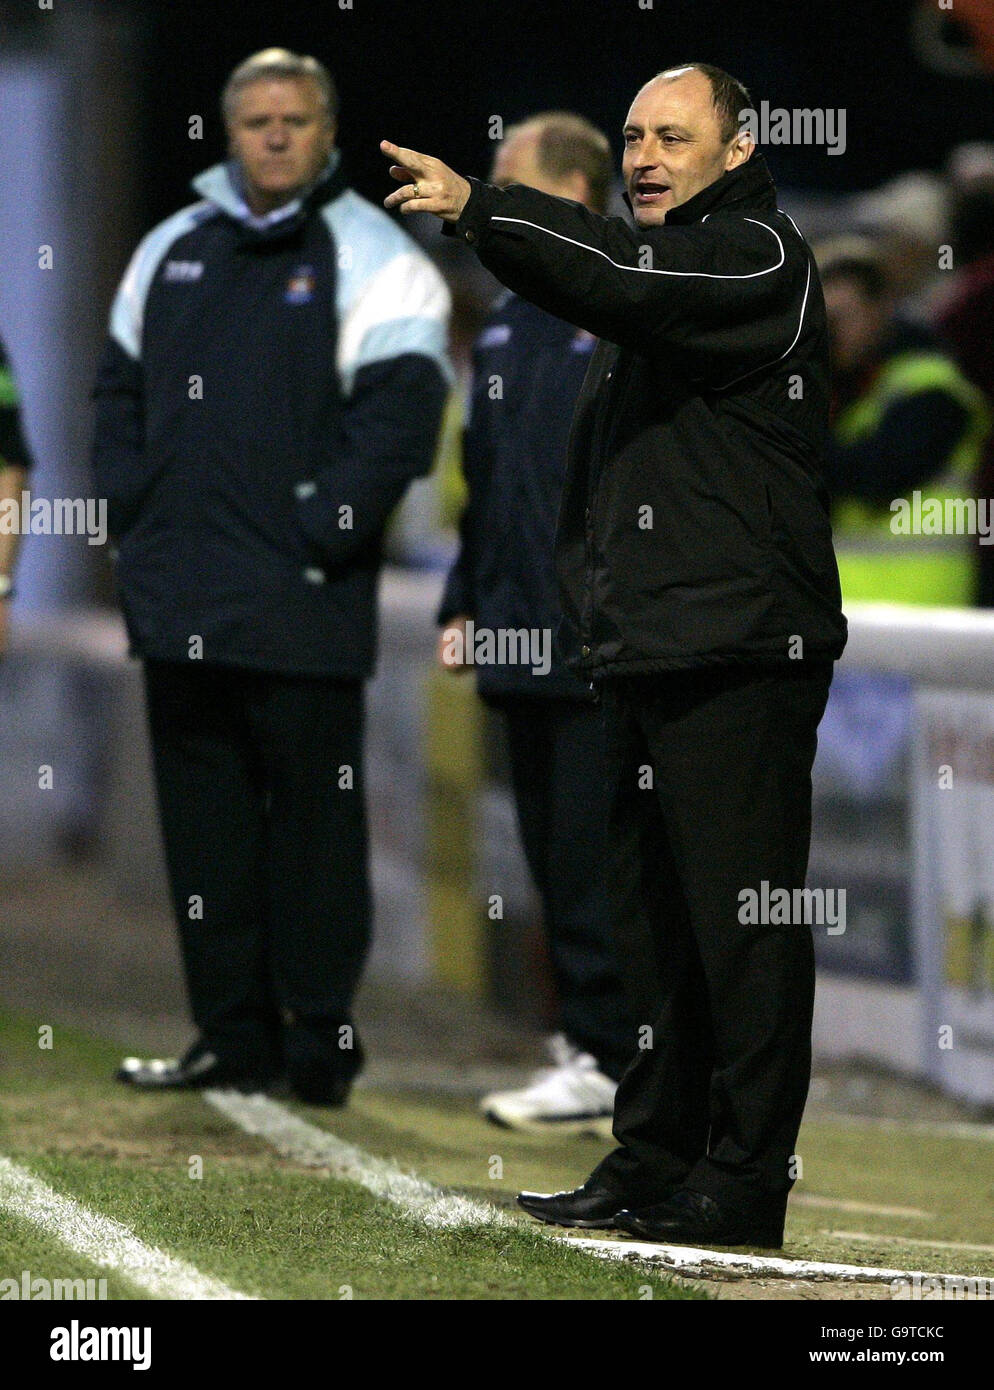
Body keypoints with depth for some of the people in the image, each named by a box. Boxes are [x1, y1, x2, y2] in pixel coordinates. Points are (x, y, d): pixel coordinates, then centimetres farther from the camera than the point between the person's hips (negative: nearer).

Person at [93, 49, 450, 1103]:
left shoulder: (373, 260, -2)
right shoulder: (171, 252, 15)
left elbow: (401, 411, -9)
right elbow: (121, 388, 22)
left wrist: (323, 530, -13)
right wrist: (129, 512, 10)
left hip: (303, 609, -6)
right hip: (178, 603, 6)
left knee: (313, 817, -2)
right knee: (204, 819, 8)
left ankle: (320, 1035, 3)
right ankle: (233, 1035, 14)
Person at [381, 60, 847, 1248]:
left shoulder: (758, 259, -5)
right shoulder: (666, 268, 23)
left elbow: (623, 278, -24)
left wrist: (478, 209, -32)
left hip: (739, 654, -9)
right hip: (644, 656, 9)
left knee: (742, 923, -7)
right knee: (654, 926, 12)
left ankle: (744, 1184, -6)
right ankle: (651, 1166, 17)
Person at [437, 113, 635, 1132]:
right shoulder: (507, 329, 18)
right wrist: (465, 606, 17)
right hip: (522, 645, 8)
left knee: (591, 858, -8)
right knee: (553, 856, 9)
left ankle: (605, 1062, -4)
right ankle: (584, 1038, 15)